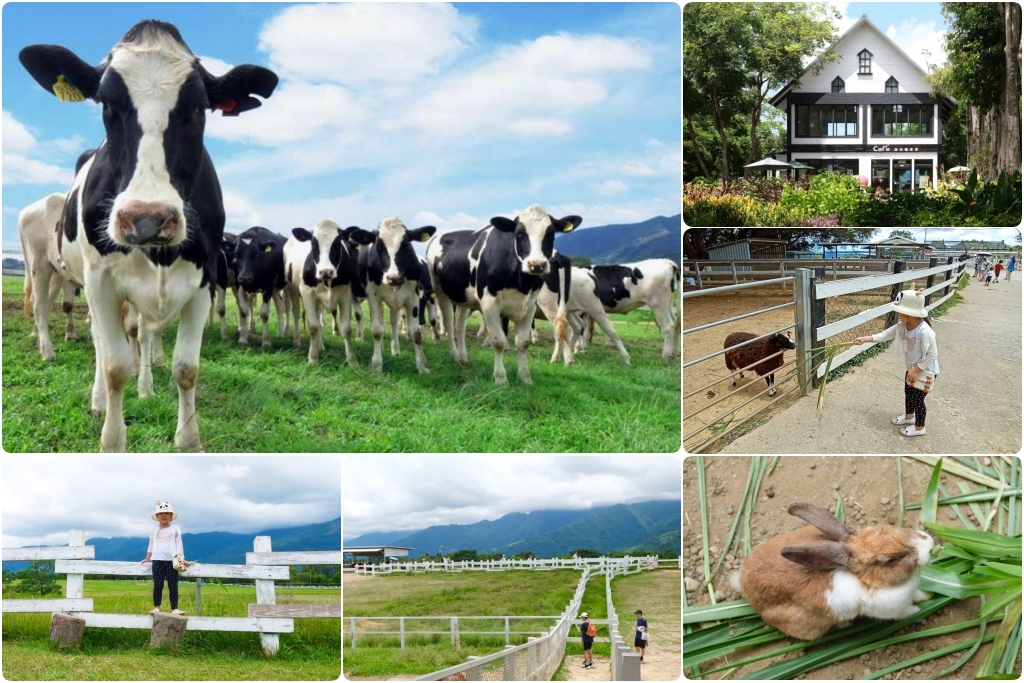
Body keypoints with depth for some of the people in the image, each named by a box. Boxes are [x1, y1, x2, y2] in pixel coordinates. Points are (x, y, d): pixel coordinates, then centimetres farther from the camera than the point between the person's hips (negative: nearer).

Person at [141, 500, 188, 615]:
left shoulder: (175, 529, 8)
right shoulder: (153, 530, 12)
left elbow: (179, 545, 8)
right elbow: (151, 546, 20)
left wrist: (181, 559, 1)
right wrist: (147, 558, 16)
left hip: (172, 561, -1)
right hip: (158, 561, 1)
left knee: (173, 586, -3)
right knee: (158, 585, -3)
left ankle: (174, 608, -3)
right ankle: (156, 607, 0)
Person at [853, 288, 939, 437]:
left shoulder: (924, 331, -36)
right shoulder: (902, 326, -12)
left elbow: (932, 355, -30)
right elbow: (884, 335, -3)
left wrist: (916, 370, -25)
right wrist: (864, 339, -10)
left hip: (925, 371, -8)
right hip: (912, 368, 8)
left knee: (918, 398, 7)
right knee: (908, 393, 26)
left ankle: (919, 428, 27)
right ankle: (909, 416, 51)